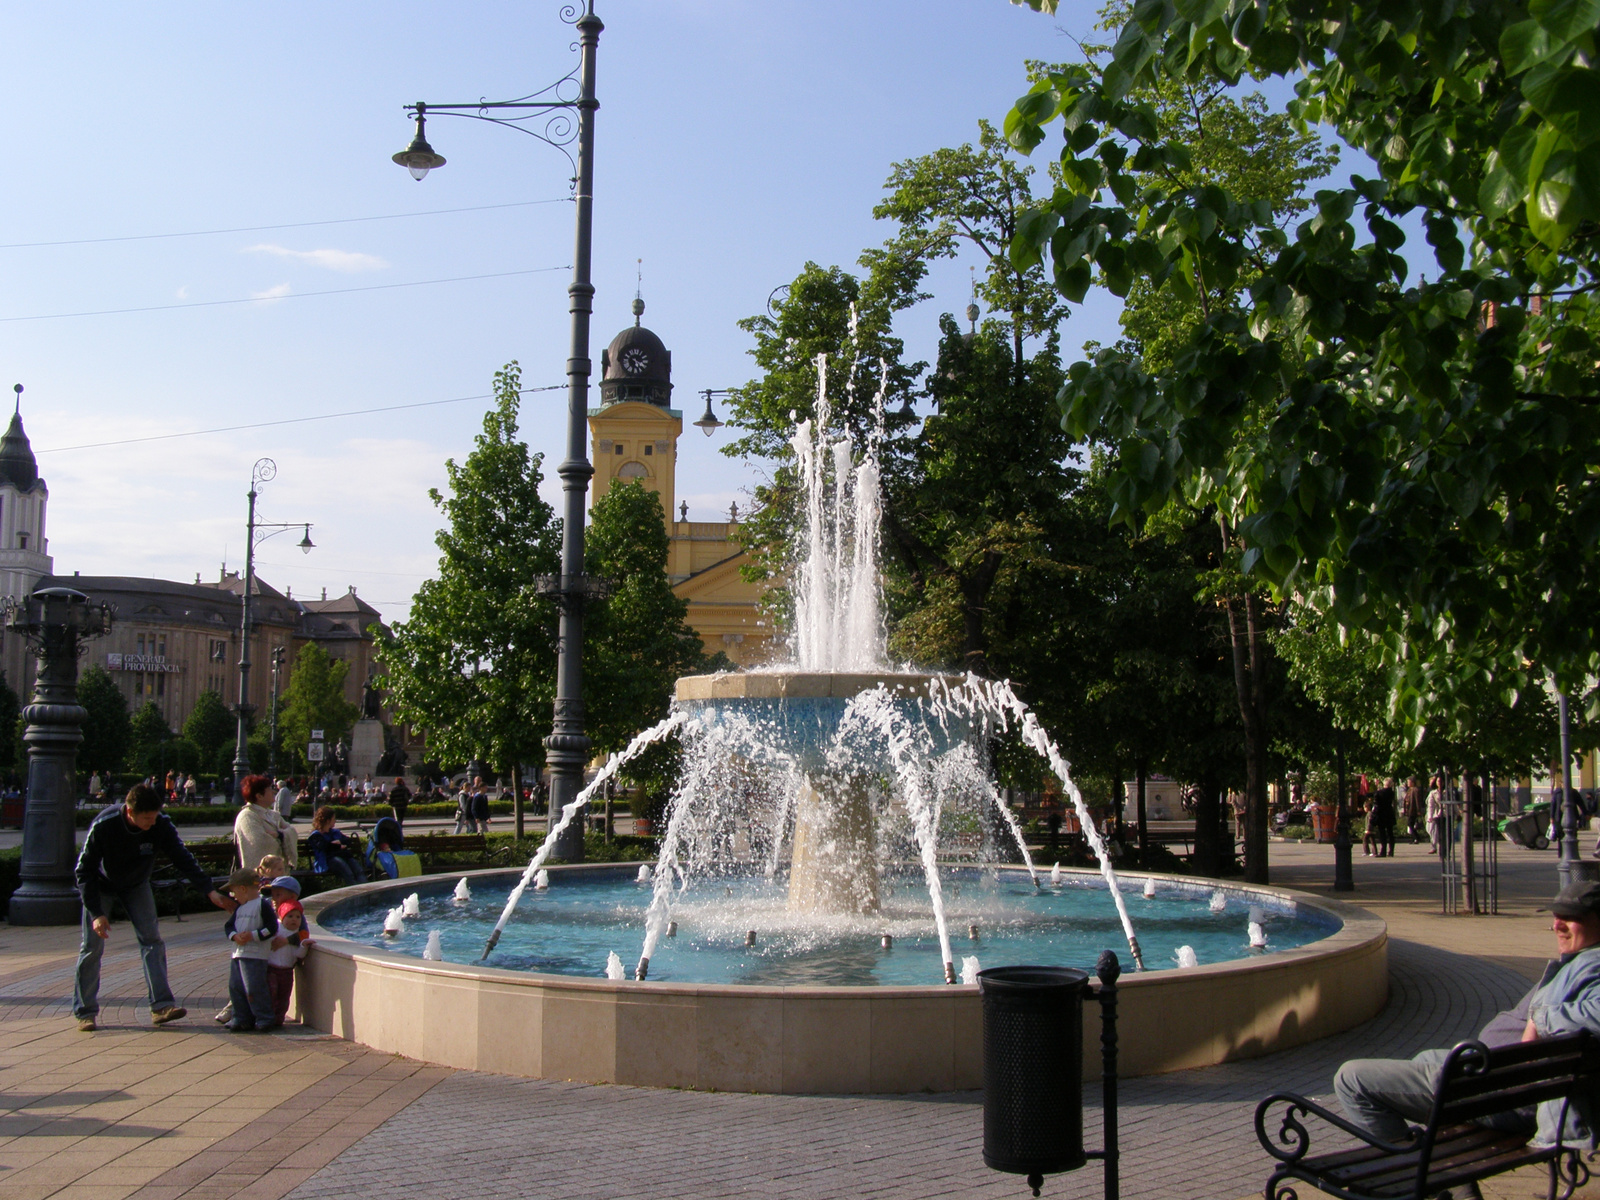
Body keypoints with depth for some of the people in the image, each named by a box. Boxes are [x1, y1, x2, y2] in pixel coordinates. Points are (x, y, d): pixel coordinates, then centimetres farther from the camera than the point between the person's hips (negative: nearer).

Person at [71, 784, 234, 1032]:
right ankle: (85, 1011, 5)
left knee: (152, 939, -9)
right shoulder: (103, 826, -34)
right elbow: (84, 871, -25)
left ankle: (161, 1006, -11)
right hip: (101, 884, -2)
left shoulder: (161, 825, -27)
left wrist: (210, 891, -29)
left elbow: (182, 859, -20)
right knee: (92, 946, -6)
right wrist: (96, 914, -29)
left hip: (136, 885, 2)